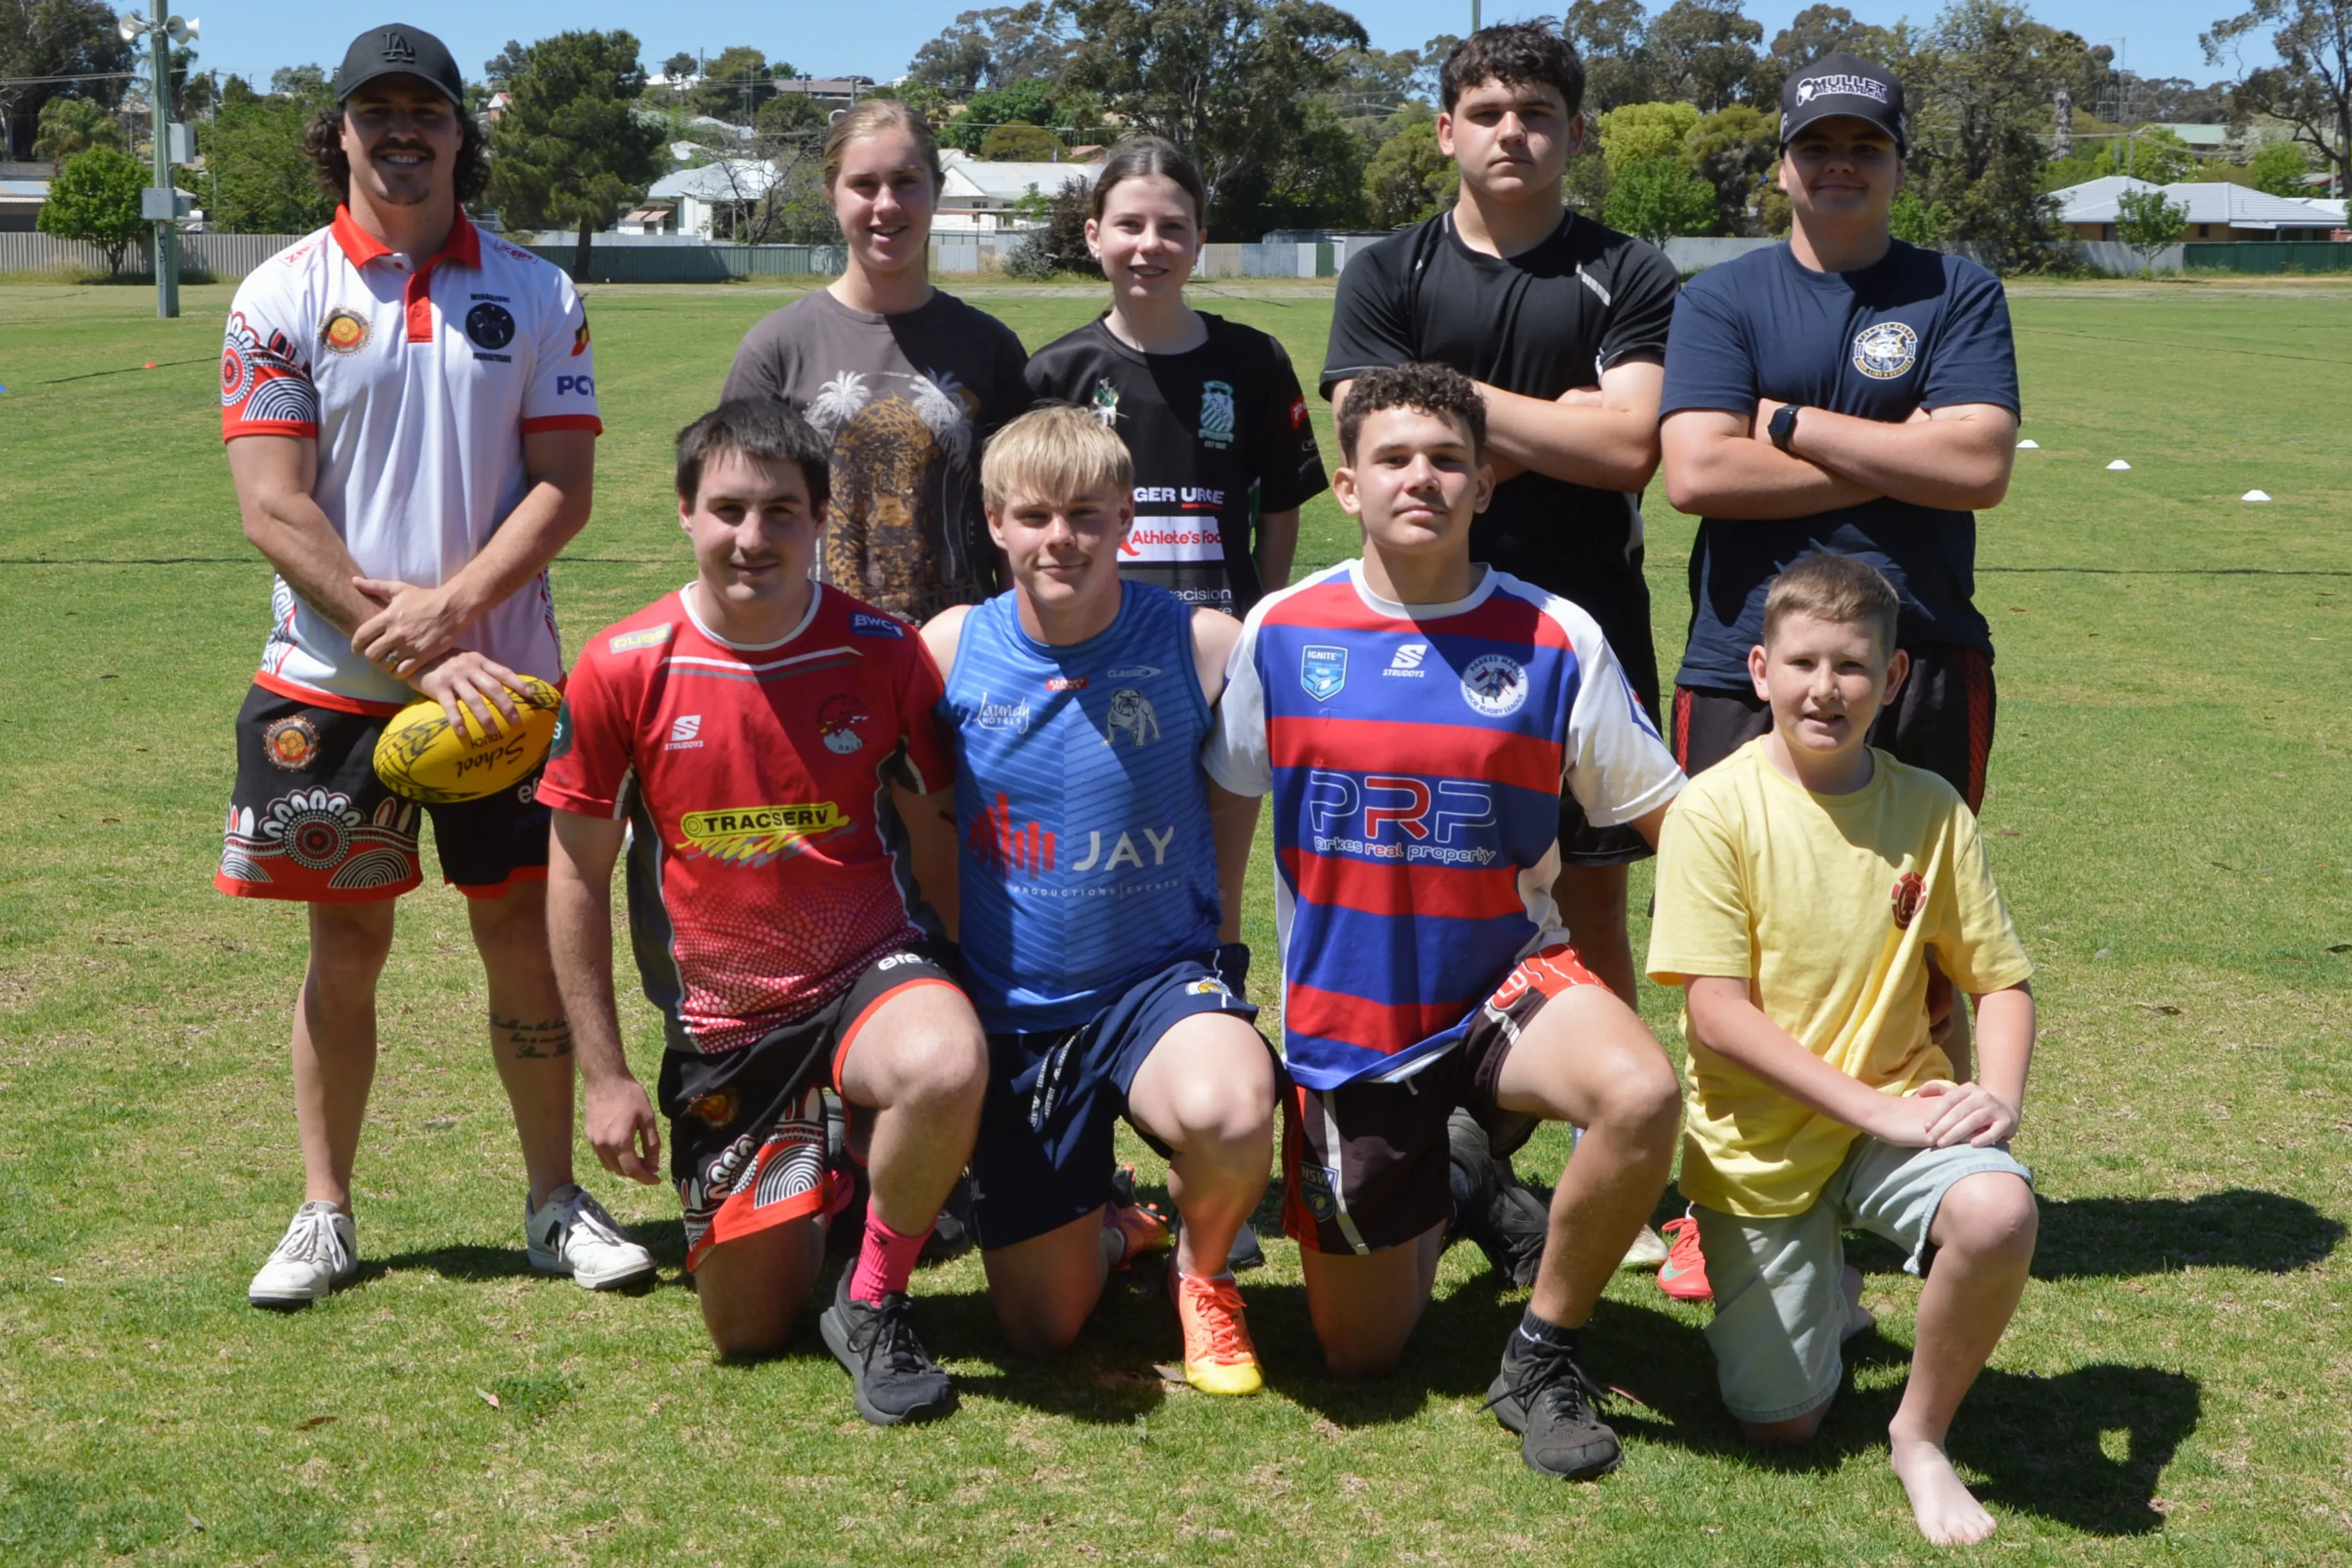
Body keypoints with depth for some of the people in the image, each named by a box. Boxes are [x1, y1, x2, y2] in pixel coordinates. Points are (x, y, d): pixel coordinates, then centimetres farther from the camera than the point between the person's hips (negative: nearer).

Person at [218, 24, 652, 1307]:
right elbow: (271, 505, -7)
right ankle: (324, 1214, 18)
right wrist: (402, 646, -14)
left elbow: (563, 486, -1)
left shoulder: (537, 296, 4)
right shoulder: (282, 296, 0)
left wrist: (450, 607, -15)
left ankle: (554, 1202, 16)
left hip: (501, 668, 1)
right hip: (331, 682, -1)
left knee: (525, 932, 4)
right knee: (347, 940, 6)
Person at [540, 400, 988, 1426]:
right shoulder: (623, 669, -10)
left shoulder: (882, 654, -10)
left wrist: (952, 1001, 0)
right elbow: (578, 877, 0)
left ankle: (875, 1301, -11)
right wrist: (605, 1076, -1)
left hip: (867, 974, -1)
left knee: (946, 1068, -39)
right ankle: (798, 1204, 42)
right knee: (747, 1332, 6)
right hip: (719, 1026, 1)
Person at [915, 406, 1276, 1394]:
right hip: (1013, 1012, 2)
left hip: (1160, 978, -2)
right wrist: (959, 964, 11)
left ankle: (1202, 1266, -1)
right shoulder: (950, 649, -7)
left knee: (1225, 1111, -38)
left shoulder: (1203, 644, -12)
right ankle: (1109, 1230, 43)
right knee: (1041, 1332, 5)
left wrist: (1210, 960, 3)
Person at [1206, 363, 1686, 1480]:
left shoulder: (1555, 641, -8)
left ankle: (1542, 1352, -9)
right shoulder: (1281, 633, -4)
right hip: (1341, 1022, 1)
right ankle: (1425, 1197, 42)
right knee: (1359, 1357, 7)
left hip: (1505, 983, -1)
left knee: (1640, 1096, -36)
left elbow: (1673, 818, -2)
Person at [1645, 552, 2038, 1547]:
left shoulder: (1930, 810, -3)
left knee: (1999, 1210, -32)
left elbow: (2000, 979, 3)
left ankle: (1921, 1434, -5)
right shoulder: (1716, 809, -13)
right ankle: (1828, 1297, 36)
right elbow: (1716, 1016, -17)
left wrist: (2000, 1094, -17)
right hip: (1760, 1142, -1)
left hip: (1898, 1107, 2)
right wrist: (1872, 1108, -22)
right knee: (1779, 1423, 0)